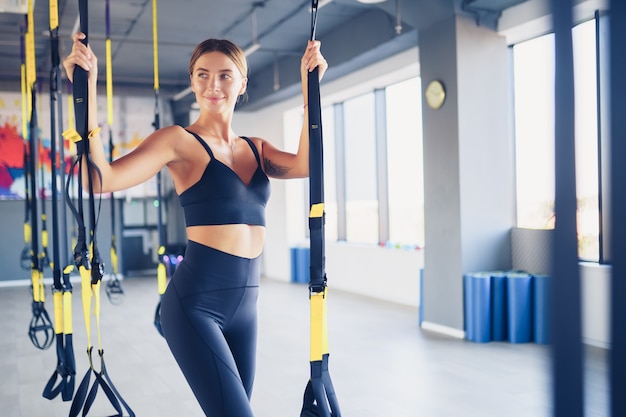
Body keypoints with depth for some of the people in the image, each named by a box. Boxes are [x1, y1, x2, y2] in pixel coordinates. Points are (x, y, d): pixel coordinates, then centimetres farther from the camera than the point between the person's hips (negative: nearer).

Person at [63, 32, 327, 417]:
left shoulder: (256, 149, 13)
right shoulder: (180, 141, -4)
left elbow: (306, 165, -7)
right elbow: (102, 178, -16)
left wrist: (309, 84, -8)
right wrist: (87, 88, -23)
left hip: (245, 303, 6)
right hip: (196, 302, -6)